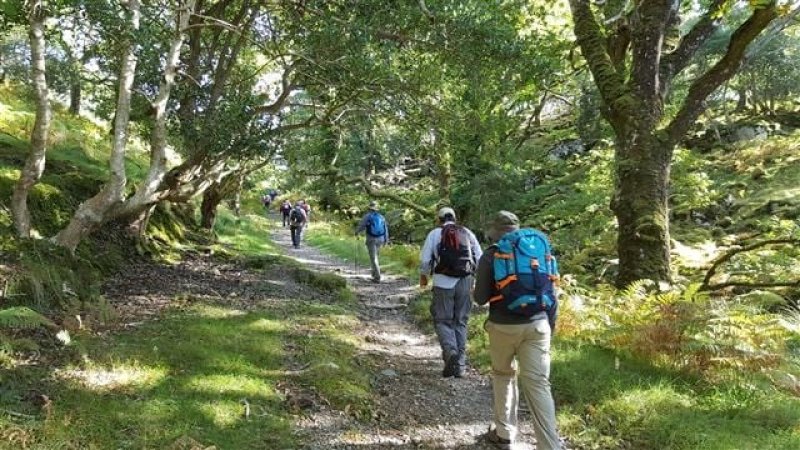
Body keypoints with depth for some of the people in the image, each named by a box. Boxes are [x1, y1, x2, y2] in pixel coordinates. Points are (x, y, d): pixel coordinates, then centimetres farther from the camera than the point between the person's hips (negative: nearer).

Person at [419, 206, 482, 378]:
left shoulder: (435, 233, 5)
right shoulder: (468, 233, 12)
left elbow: (425, 259, 2)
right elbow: (480, 259, 7)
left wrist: (423, 276, 19)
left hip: (443, 282, -3)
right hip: (465, 282, 3)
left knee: (442, 320, 5)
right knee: (460, 322, 11)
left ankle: (451, 352, -19)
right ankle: (460, 364, 11)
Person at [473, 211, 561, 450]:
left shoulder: (491, 255, -3)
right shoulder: (538, 248, 8)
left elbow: (481, 298, -2)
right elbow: (551, 291, 12)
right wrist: (550, 324, 22)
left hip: (504, 326, -2)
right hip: (537, 324, 2)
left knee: (503, 375, 20)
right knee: (538, 384, 0)